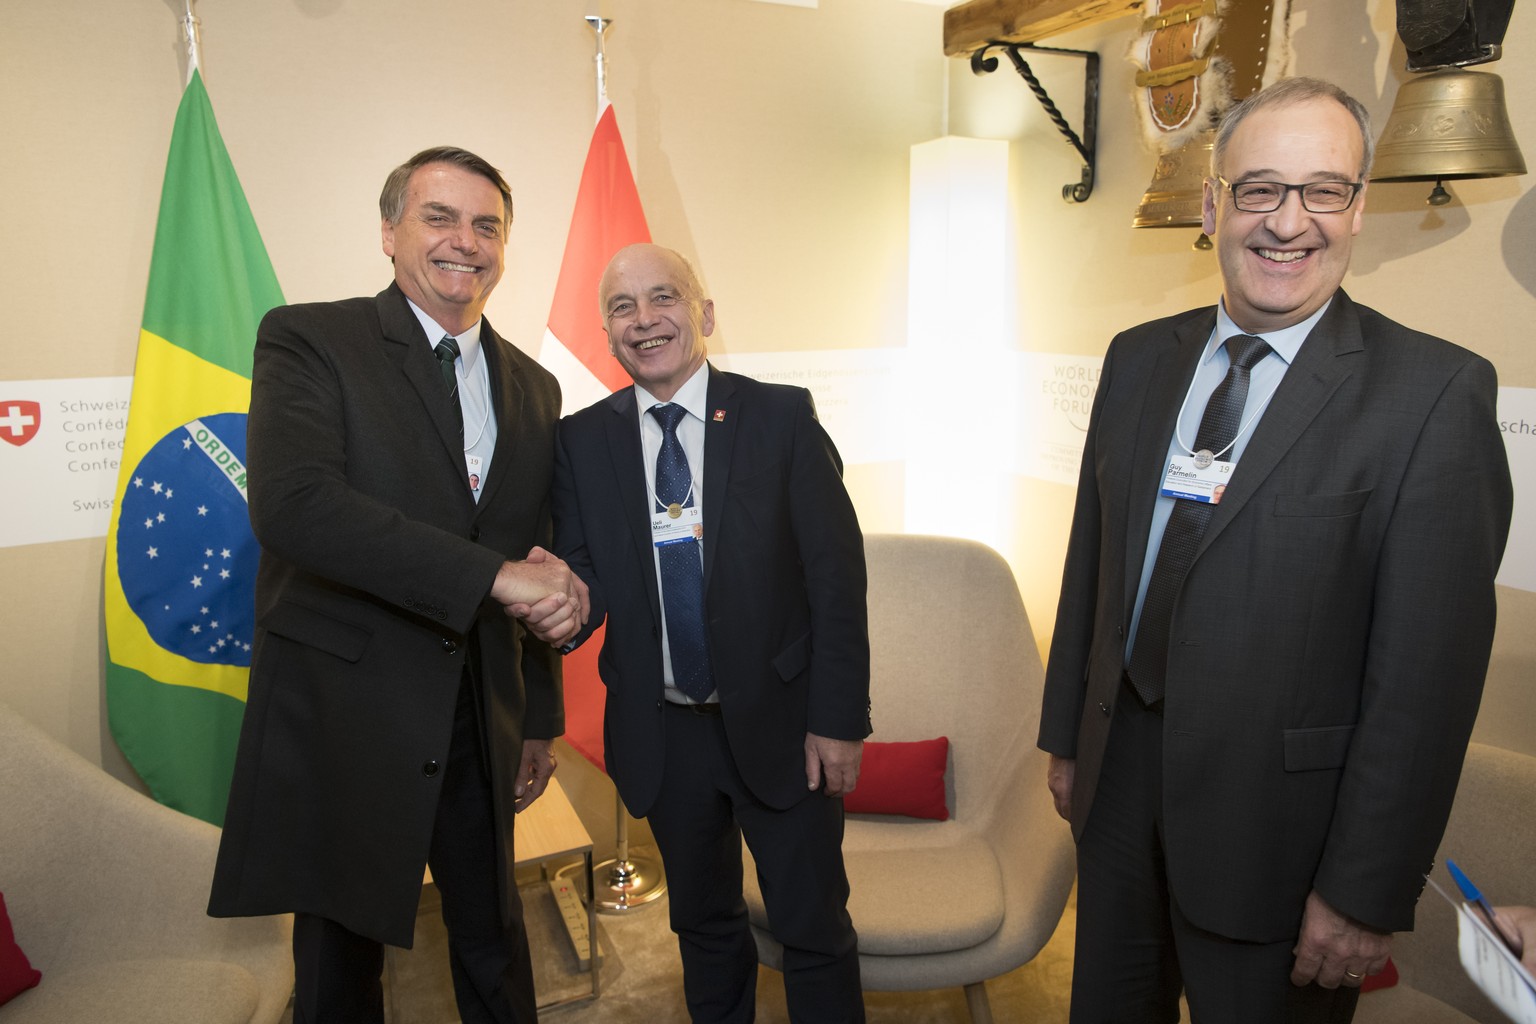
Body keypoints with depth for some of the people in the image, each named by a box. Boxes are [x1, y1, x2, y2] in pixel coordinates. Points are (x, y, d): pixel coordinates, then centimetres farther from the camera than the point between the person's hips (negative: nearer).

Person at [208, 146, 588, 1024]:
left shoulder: (534, 388, 9)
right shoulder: (310, 340, -6)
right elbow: (291, 505, -24)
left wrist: (541, 719, 14)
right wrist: (493, 575, -27)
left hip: (482, 721, 4)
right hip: (343, 714, -3)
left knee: (495, 946, 18)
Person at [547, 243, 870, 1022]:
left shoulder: (782, 417, -7)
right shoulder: (582, 441, 0)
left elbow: (835, 573, -8)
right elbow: (586, 574, 0)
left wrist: (839, 718, -10)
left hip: (779, 723, -2)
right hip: (661, 733, 3)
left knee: (813, 926, 11)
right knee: (702, 924, 21)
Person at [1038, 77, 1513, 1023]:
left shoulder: (1435, 393, -14)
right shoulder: (1140, 358, 2)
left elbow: (1428, 669, -15)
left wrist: (1368, 894, -13)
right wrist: (1066, 735, 10)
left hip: (1278, 820, -4)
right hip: (1120, 773, 5)